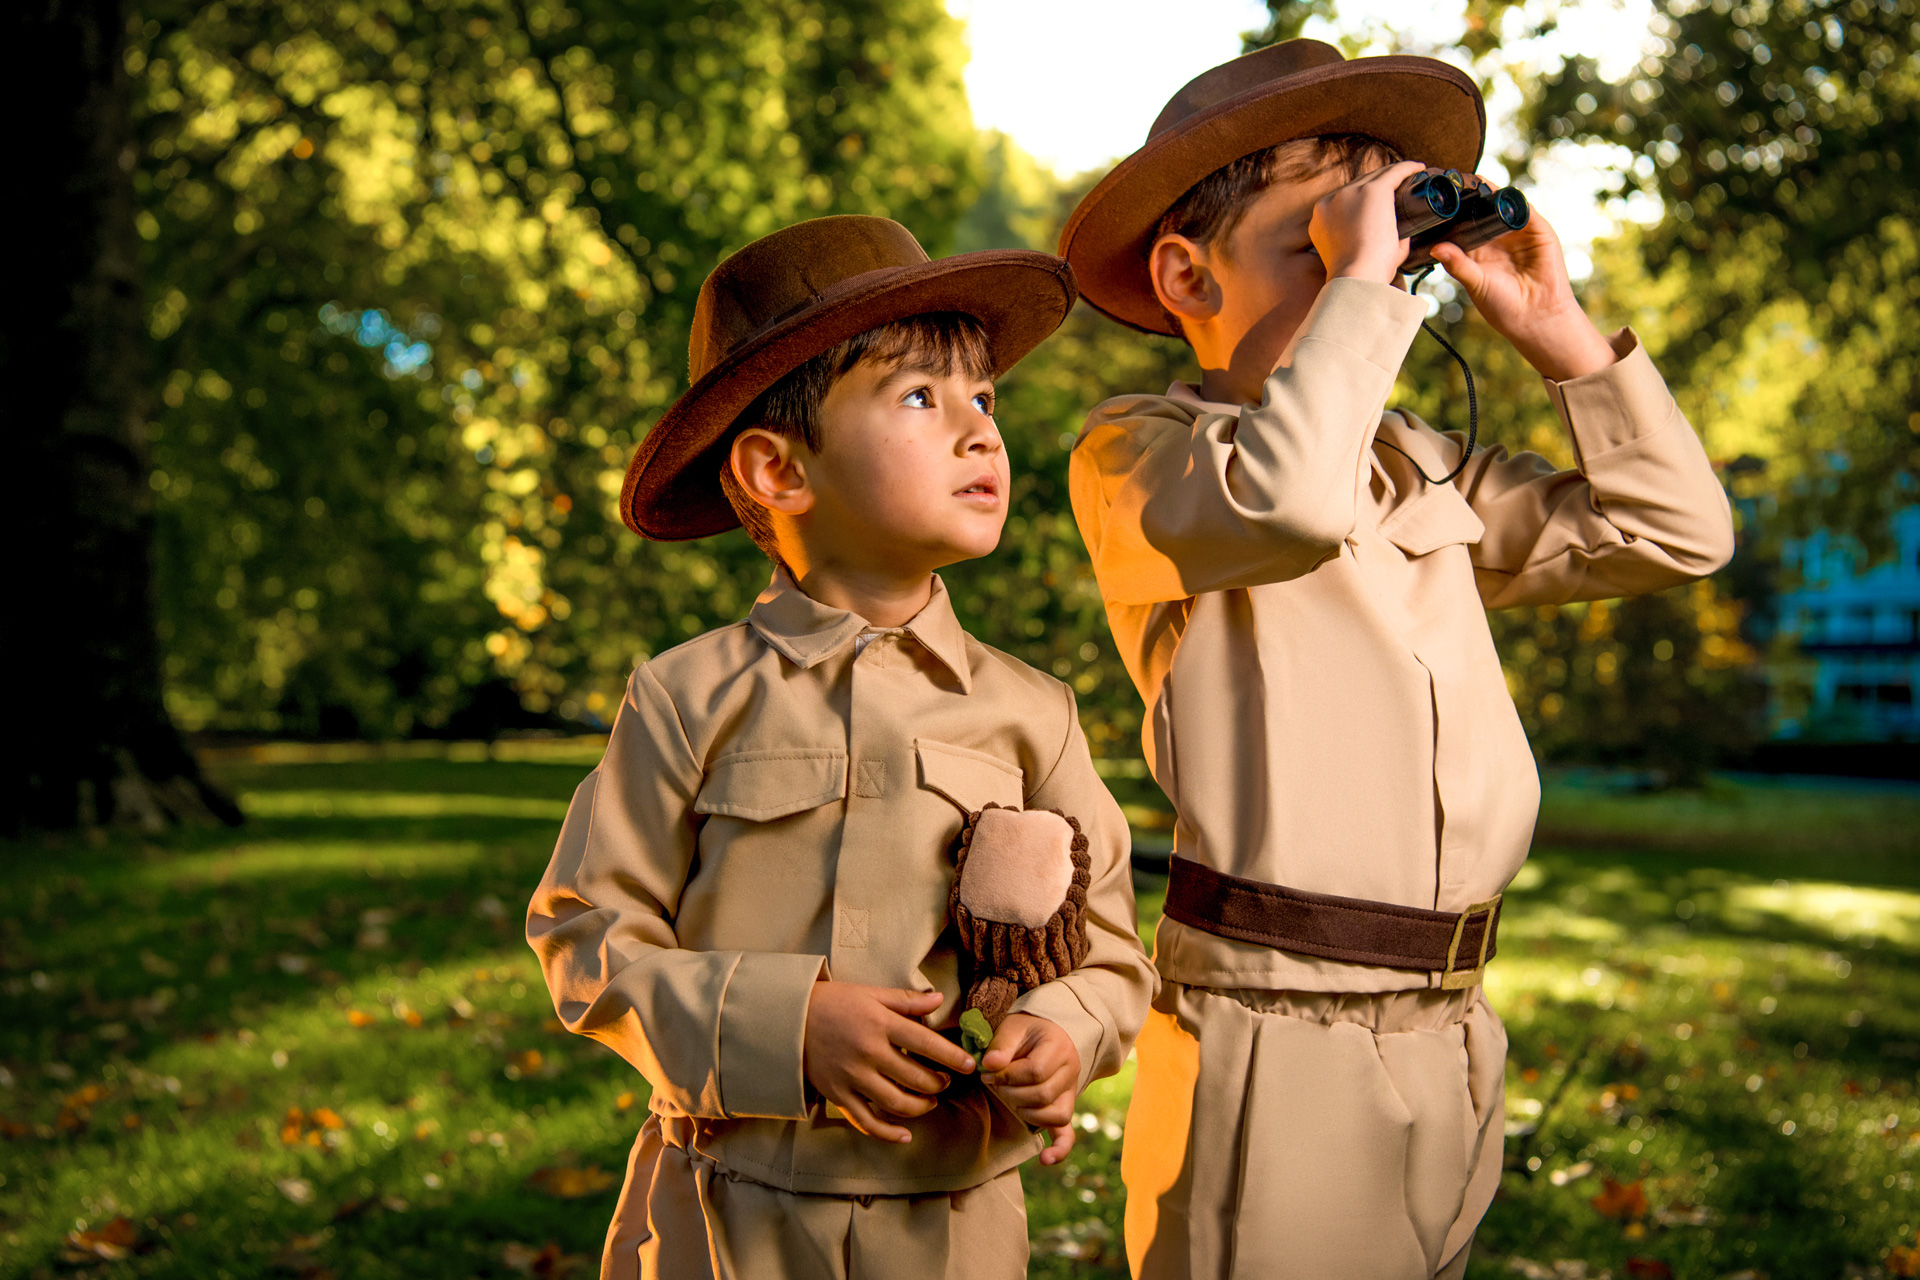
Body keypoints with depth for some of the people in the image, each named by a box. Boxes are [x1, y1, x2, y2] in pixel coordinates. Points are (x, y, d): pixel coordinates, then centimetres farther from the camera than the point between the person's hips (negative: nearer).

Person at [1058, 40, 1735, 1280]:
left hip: (1452, 1036, 7)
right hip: (1268, 1046, -6)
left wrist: (1560, 329, 8)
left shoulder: (1426, 468, 14)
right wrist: (1363, 283, -17)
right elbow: (1282, 504, -29)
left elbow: (1677, 532, 15)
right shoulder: (1133, 453, -7)